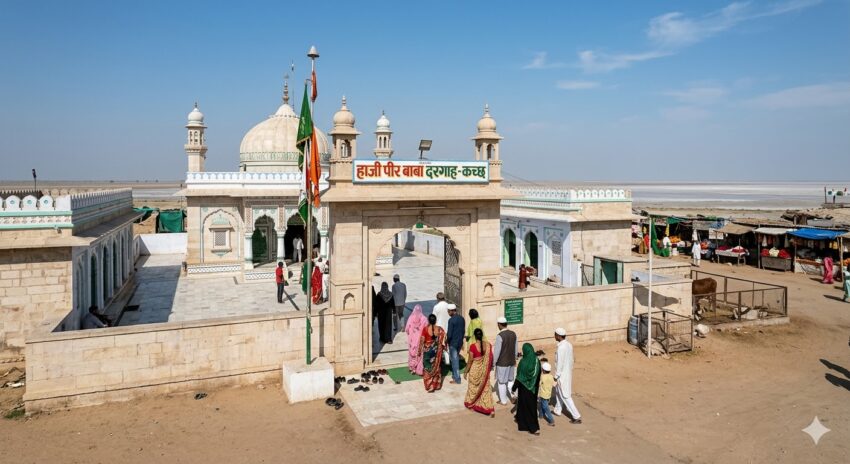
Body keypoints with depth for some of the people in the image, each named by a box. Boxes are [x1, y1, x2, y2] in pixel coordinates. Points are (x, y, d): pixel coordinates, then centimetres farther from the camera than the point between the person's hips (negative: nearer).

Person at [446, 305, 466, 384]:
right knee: (454, 359, 22)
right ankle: (454, 375, 31)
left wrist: (446, 341, -5)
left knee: (454, 360, 2)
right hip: (460, 342, 7)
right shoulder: (462, 318, 3)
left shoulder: (451, 320, -20)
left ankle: (457, 379, 8)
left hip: (453, 343, -7)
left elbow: (449, 334, -21)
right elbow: (463, 331, 10)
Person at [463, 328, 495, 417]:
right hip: (485, 371, 3)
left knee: (473, 387, 19)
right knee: (486, 388, 11)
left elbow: (470, 361, -16)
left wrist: (465, 371, -4)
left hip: (475, 370, -3)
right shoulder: (488, 345, -9)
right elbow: (491, 358, 1)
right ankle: (490, 409, 6)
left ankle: (470, 403, 39)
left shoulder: (473, 346, -22)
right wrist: (490, 367, 18)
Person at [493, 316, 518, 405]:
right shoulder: (513, 334, -3)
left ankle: (503, 401, 22)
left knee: (501, 382, 11)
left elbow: (497, 351, -19)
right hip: (511, 361, 6)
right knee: (510, 380, 24)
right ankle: (512, 396, 17)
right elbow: (515, 348, 7)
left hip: (502, 362, -6)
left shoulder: (500, 336, -22)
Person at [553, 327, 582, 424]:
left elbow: (559, 364, -24)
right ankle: (558, 410, 39)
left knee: (565, 396, 1)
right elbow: (571, 360, 9)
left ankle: (577, 416, 4)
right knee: (558, 392, 25)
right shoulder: (569, 345, 0)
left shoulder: (561, 348, -27)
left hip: (562, 375, -9)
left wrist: (556, 377, -15)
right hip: (568, 373, 9)